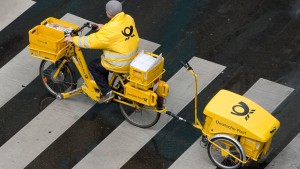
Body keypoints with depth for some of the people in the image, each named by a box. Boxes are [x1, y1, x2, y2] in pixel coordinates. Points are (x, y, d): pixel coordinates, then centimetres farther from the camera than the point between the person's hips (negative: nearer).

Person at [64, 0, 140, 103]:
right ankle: (104, 86, 39)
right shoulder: (129, 19, -4)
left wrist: (74, 39, -10)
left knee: (93, 65, 12)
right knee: (104, 61, 29)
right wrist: (104, 27, 17)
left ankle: (107, 93, 13)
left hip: (119, 64, -8)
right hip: (132, 58, 8)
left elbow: (92, 41, -21)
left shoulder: (110, 30, -27)